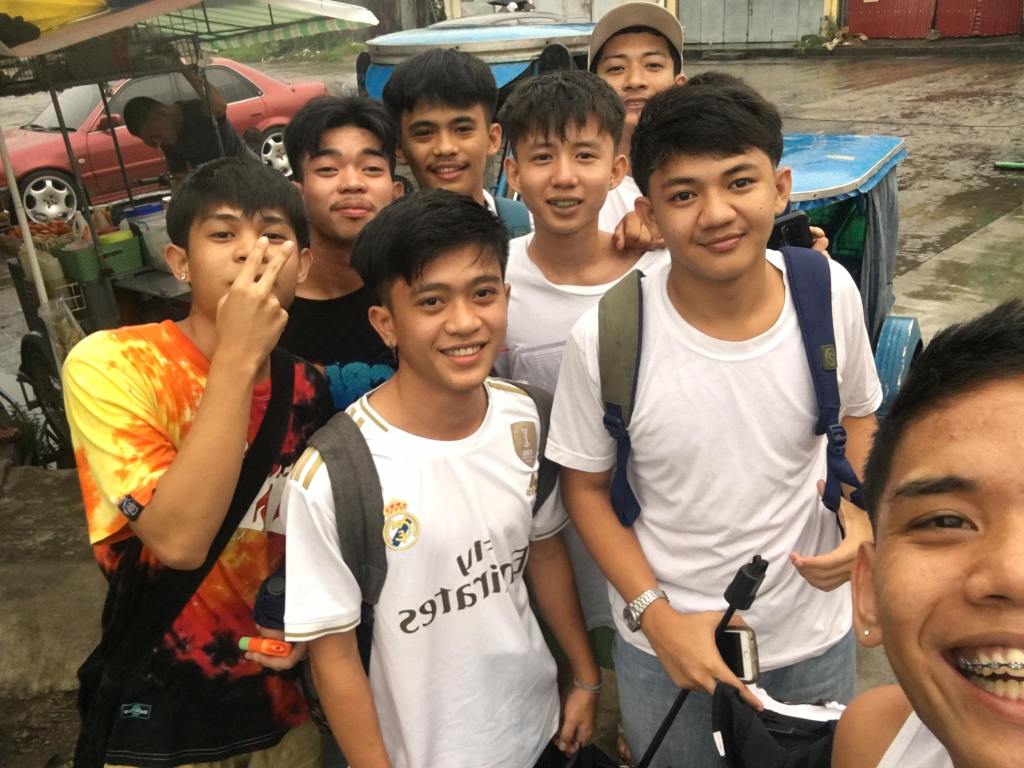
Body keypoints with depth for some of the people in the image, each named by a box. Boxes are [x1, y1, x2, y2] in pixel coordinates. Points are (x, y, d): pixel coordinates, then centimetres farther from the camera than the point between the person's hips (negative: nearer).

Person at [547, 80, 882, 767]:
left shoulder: (831, 293, -15)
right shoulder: (604, 339, -22)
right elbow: (586, 486, -9)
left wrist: (859, 513, -13)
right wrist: (657, 616, -16)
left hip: (816, 637, 3)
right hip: (664, 647, -2)